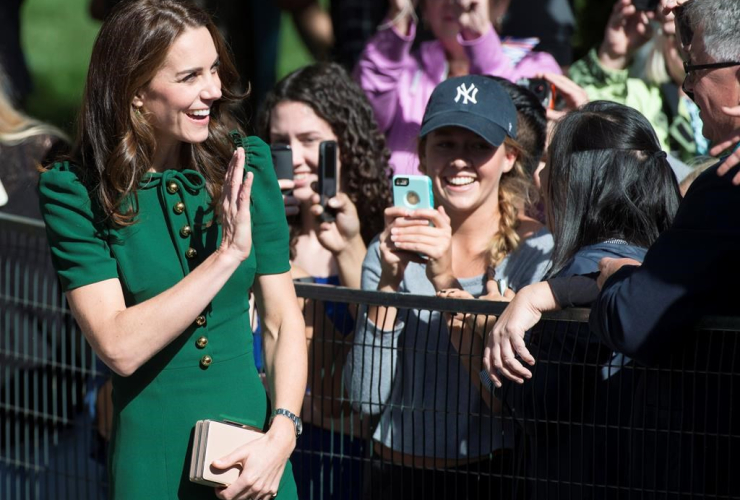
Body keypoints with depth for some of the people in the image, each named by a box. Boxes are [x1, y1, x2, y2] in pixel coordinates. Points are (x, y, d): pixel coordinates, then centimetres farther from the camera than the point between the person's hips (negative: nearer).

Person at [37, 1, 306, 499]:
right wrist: (227, 254, -20)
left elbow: (283, 320, 1)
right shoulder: (75, 191, -9)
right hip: (152, 459, -2)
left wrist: (281, 436, -12)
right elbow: (120, 347, -18)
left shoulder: (245, 165, 0)